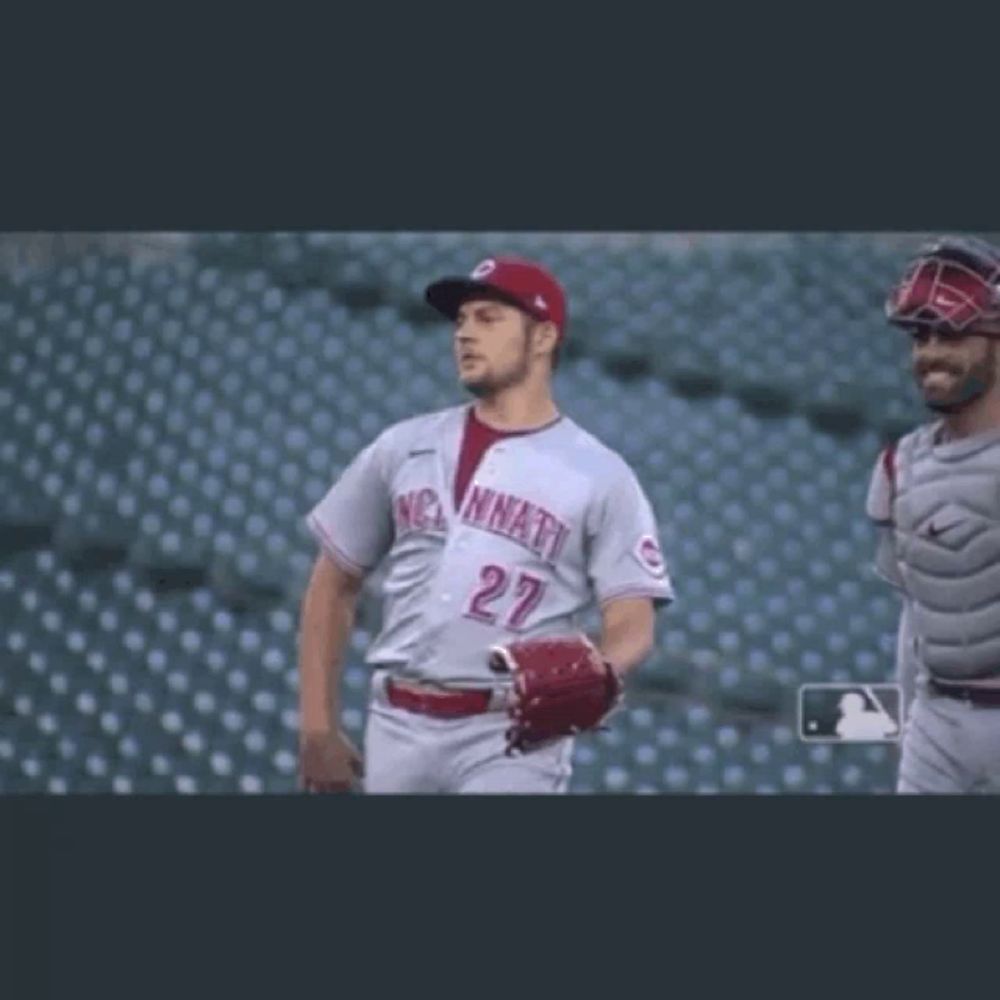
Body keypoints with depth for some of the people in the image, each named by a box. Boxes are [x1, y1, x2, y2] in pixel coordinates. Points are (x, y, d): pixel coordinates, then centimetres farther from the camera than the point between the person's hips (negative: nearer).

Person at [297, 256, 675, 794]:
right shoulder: (403, 447, 11)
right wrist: (318, 727, 7)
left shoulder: (599, 474, 2)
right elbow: (333, 585, 15)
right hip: (398, 728, 4)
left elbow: (632, 624, -5)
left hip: (511, 735, -4)